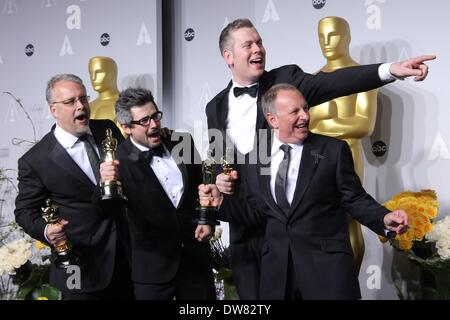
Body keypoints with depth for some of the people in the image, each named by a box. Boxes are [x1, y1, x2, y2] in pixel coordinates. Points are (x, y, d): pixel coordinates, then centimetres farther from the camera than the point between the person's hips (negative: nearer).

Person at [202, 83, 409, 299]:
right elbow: (256, 210, 10)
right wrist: (221, 199, -3)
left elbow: (354, 199, -1)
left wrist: (384, 219, -17)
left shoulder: (334, 150, -2)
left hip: (327, 262, -2)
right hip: (277, 264, 3)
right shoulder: (254, 157, 5)